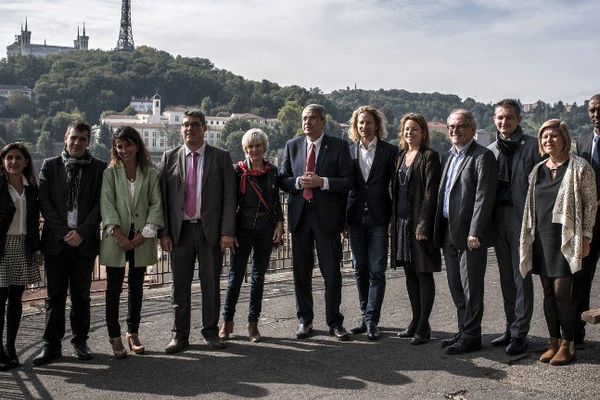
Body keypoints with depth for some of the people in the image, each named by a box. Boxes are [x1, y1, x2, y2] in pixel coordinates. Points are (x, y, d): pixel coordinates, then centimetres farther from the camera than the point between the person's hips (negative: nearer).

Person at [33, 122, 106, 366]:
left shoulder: (99, 168, 4)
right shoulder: (50, 166, 6)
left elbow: (100, 204, -1)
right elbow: (44, 201, 0)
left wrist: (82, 232, -11)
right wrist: (63, 232, -9)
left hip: (84, 241, 0)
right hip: (55, 240, 0)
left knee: (81, 295, 8)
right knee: (55, 295, 4)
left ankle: (80, 341, 21)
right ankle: (51, 345, 12)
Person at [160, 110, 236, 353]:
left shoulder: (221, 158, 3)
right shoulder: (170, 157, 7)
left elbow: (229, 197, -1)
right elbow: (163, 197, 5)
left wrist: (227, 232, -9)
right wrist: (164, 233, -2)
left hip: (211, 230, -1)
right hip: (179, 230, 1)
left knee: (211, 284, 7)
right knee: (180, 285, 6)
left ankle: (210, 331, 21)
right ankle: (180, 335, 17)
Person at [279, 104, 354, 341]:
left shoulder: (339, 146, 0)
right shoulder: (292, 146, 9)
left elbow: (349, 181, -5)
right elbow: (282, 180, 8)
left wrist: (322, 182, -18)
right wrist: (299, 182, -13)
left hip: (327, 216, -3)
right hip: (300, 215, 3)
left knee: (332, 272, 3)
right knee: (301, 272, 9)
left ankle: (334, 322, 17)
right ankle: (304, 320, 21)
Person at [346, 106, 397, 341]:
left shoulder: (390, 151, 0)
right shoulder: (349, 151, 8)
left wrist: (393, 219, -6)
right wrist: (342, 220, 4)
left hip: (379, 218, -3)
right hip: (356, 218, 3)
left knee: (376, 271, -4)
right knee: (360, 270, 10)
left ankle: (371, 321, 1)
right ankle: (366, 317, 21)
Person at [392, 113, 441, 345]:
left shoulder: (429, 156, -7)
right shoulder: (401, 157, 15)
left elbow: (431, 192, -14)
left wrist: (423, 224, -19)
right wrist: (394, 221, 9)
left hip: (420, 221, -8)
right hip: (402, 220, 8)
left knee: (424, 273, -2)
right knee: (410, 273, 13)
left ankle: (424, 326, 3)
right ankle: (416, 321, 22)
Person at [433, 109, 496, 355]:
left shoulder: (482, 156, -8)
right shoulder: (448, 157, 17)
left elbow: (484, 196, -16)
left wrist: (475, 232, -21)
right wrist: (439, 231, 12)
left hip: (470, 233, -8)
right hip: (449, 232, 8)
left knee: (471, 288, -1)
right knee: (456, 286, 14)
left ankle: (471, 336, 8)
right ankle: (464, 331, 25)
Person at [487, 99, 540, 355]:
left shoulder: (532, 146, -4)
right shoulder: (490, 150, 11)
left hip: (522, 218, -5)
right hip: (498, 220, 5)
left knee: (522, 277, -2)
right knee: (506, 278, 12)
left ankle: (520, 334, 5)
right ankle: (511, 327, 23)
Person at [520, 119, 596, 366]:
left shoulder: (579, 168, -3)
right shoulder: (538, 170, 13)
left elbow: (591, 203, -3)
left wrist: (585, 237, -7)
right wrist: (527, 237, 13)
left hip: (566, 237, -5)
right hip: (541, 237, 5)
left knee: (562, 292, -8)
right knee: (548, 292, 7)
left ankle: (567, 345, 5)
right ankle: (553, 342, 16)